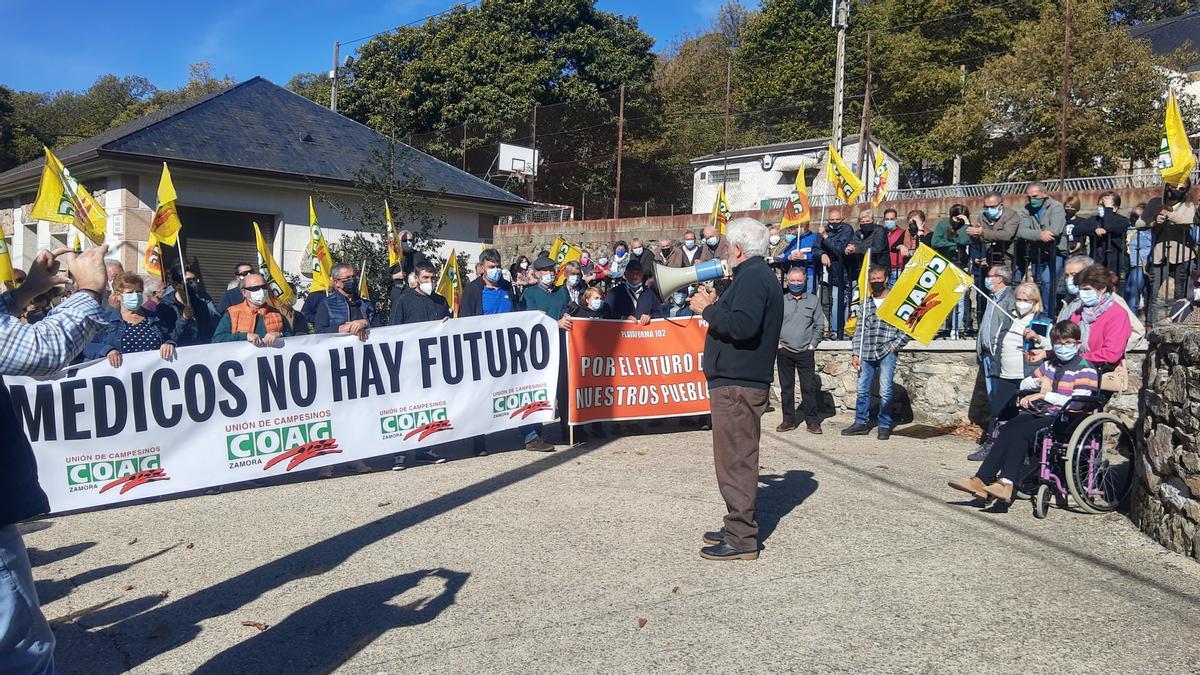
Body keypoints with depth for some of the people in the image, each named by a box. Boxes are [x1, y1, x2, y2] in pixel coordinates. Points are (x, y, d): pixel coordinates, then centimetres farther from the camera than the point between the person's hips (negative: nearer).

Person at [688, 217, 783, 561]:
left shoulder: (751, 277, -14)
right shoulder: (760, 274, 20)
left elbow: (743, 326, -28)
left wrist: (708, 309, -16)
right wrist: (715, 304, 17)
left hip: (736, 384, -11)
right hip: (742, 380, 11)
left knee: (735, 459, -6)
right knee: (737, 458, 17)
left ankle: (741, 539, -1)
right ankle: (738, 528, 27)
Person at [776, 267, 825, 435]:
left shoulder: (813, 300, 7)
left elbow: (819, 325, 8)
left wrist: (813, 344, 0)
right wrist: (777, 342, -1)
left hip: (806, 352, -1)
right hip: (784, 352, 1)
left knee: (809, 388, -1)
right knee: (786, 387, 7)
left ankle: (812, 421, 7)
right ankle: (788, 420, 16)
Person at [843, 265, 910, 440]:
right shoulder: (866, 304, 15)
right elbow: (859, 330, 13)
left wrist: (894, 346, -8)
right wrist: (856, 353, 6)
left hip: (887, 353, -4)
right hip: (866, 354, 4)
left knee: (885, 391, -6)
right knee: (862, 390, 6)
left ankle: (884, 426, 4)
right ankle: (861, 423, 15)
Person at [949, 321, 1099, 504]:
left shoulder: (1086, 370, 1)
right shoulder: (1049, 365, 23)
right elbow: (1023, 385, 28)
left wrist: (1043, 394, -13)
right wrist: (1040, 381, 7)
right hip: (1039, 413, 6)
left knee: (1020, 432, -32)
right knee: (1006, 430, -24)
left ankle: (1007, 483, -38)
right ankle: (982, 479, -34)